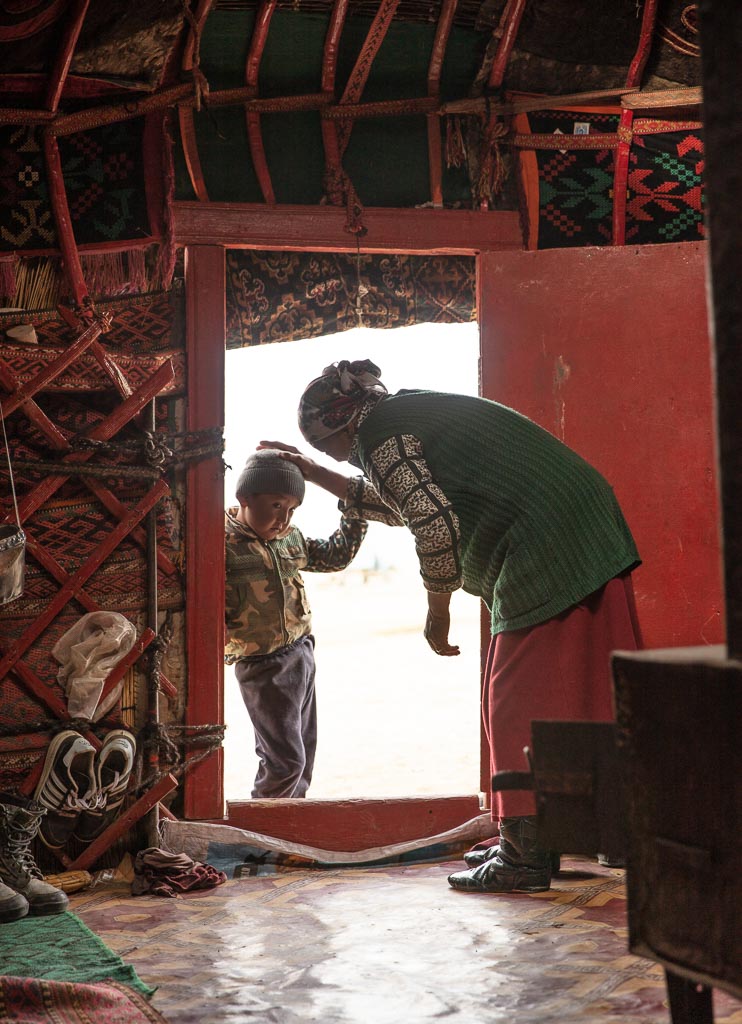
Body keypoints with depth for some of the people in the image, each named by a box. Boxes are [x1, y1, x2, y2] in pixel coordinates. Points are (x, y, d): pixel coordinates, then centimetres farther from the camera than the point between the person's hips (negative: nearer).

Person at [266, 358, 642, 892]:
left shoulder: (379, 435, -7)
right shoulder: (413, 412, 23)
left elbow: (433, 523, -17)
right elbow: (403, 502, 39)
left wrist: (437, 611, -5)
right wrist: (315, 475, 42)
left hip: (546, 556, -10)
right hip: (591, 541, 10)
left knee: (520, 703, -3)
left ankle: (525, 856, 1)